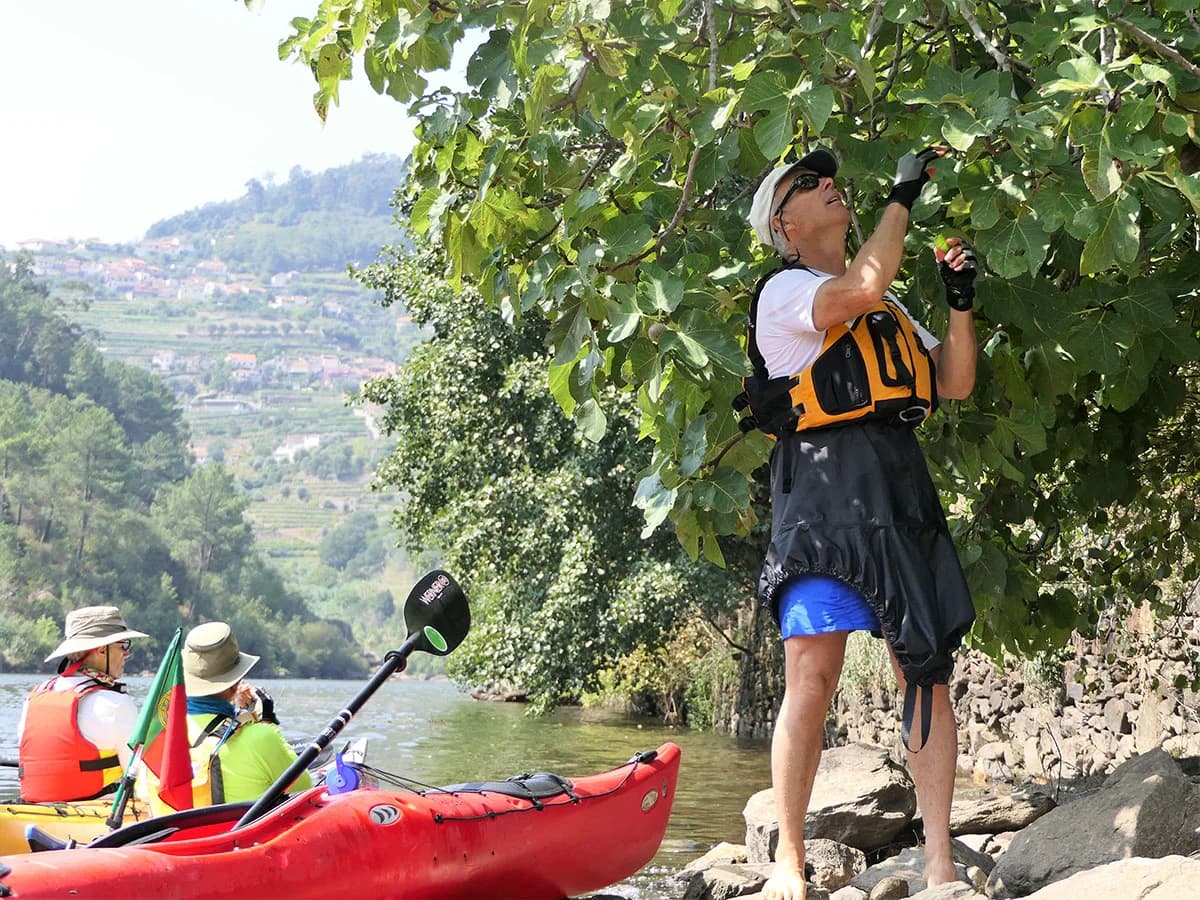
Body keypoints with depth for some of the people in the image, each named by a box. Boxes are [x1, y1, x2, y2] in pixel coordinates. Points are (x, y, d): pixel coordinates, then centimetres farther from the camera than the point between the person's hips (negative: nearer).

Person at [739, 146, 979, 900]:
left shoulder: (891, 308, 26)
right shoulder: (783, 292, 4)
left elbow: (956, 384, 20)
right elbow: (861, 290, -17)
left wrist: (962, 301, 7)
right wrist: (905, 194, -8)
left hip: (902, 494, 6)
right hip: (823, 488, -6)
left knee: (928, 673, -1)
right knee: (812, 682, -11)